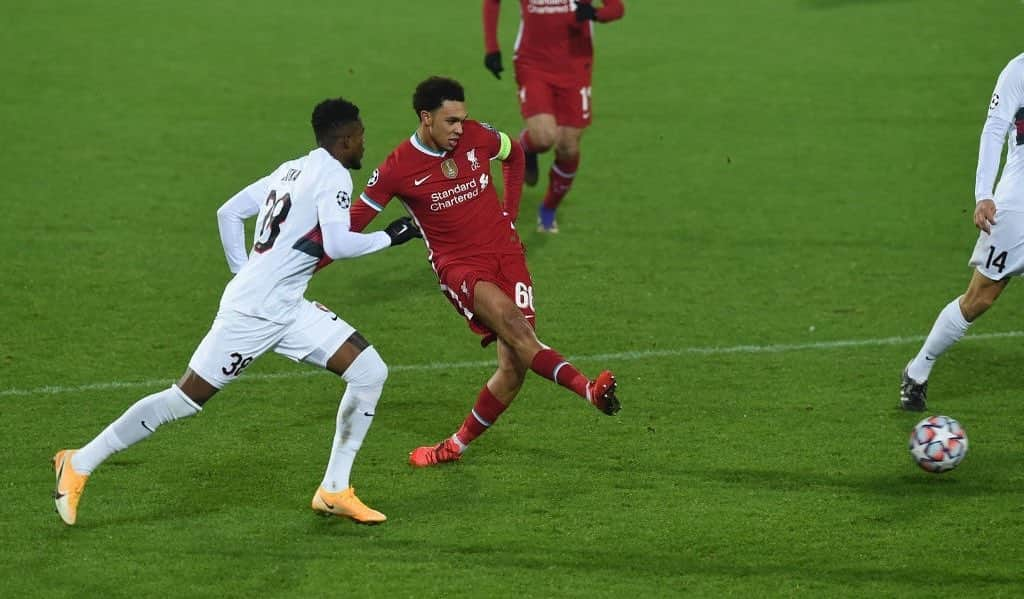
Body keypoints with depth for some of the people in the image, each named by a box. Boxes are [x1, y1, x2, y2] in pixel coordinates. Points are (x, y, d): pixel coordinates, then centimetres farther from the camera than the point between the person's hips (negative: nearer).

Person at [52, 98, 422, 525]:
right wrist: (388, 237, -9)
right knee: (186, 398, -3)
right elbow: (337, 243, -22)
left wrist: (244, 273, 23)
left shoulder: (291, 170, 15)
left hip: (288, 311, 9)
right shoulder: (333, 175, -10)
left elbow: (229, 212, 19)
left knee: (369, 371, 0)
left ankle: (334, 490, 4)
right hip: (252, 312, -9)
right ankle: (80, 463, 10)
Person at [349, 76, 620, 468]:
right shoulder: (398, 169, -8)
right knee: (509, 319, -34)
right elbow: (353, 222, 0)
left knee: (515, 366, -7)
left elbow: (514, 154, 22)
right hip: (457, 264, -4)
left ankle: (458, 445, 11)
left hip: (505, 252, 4)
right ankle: (588, 390, -44)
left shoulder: (478, 137, -1)